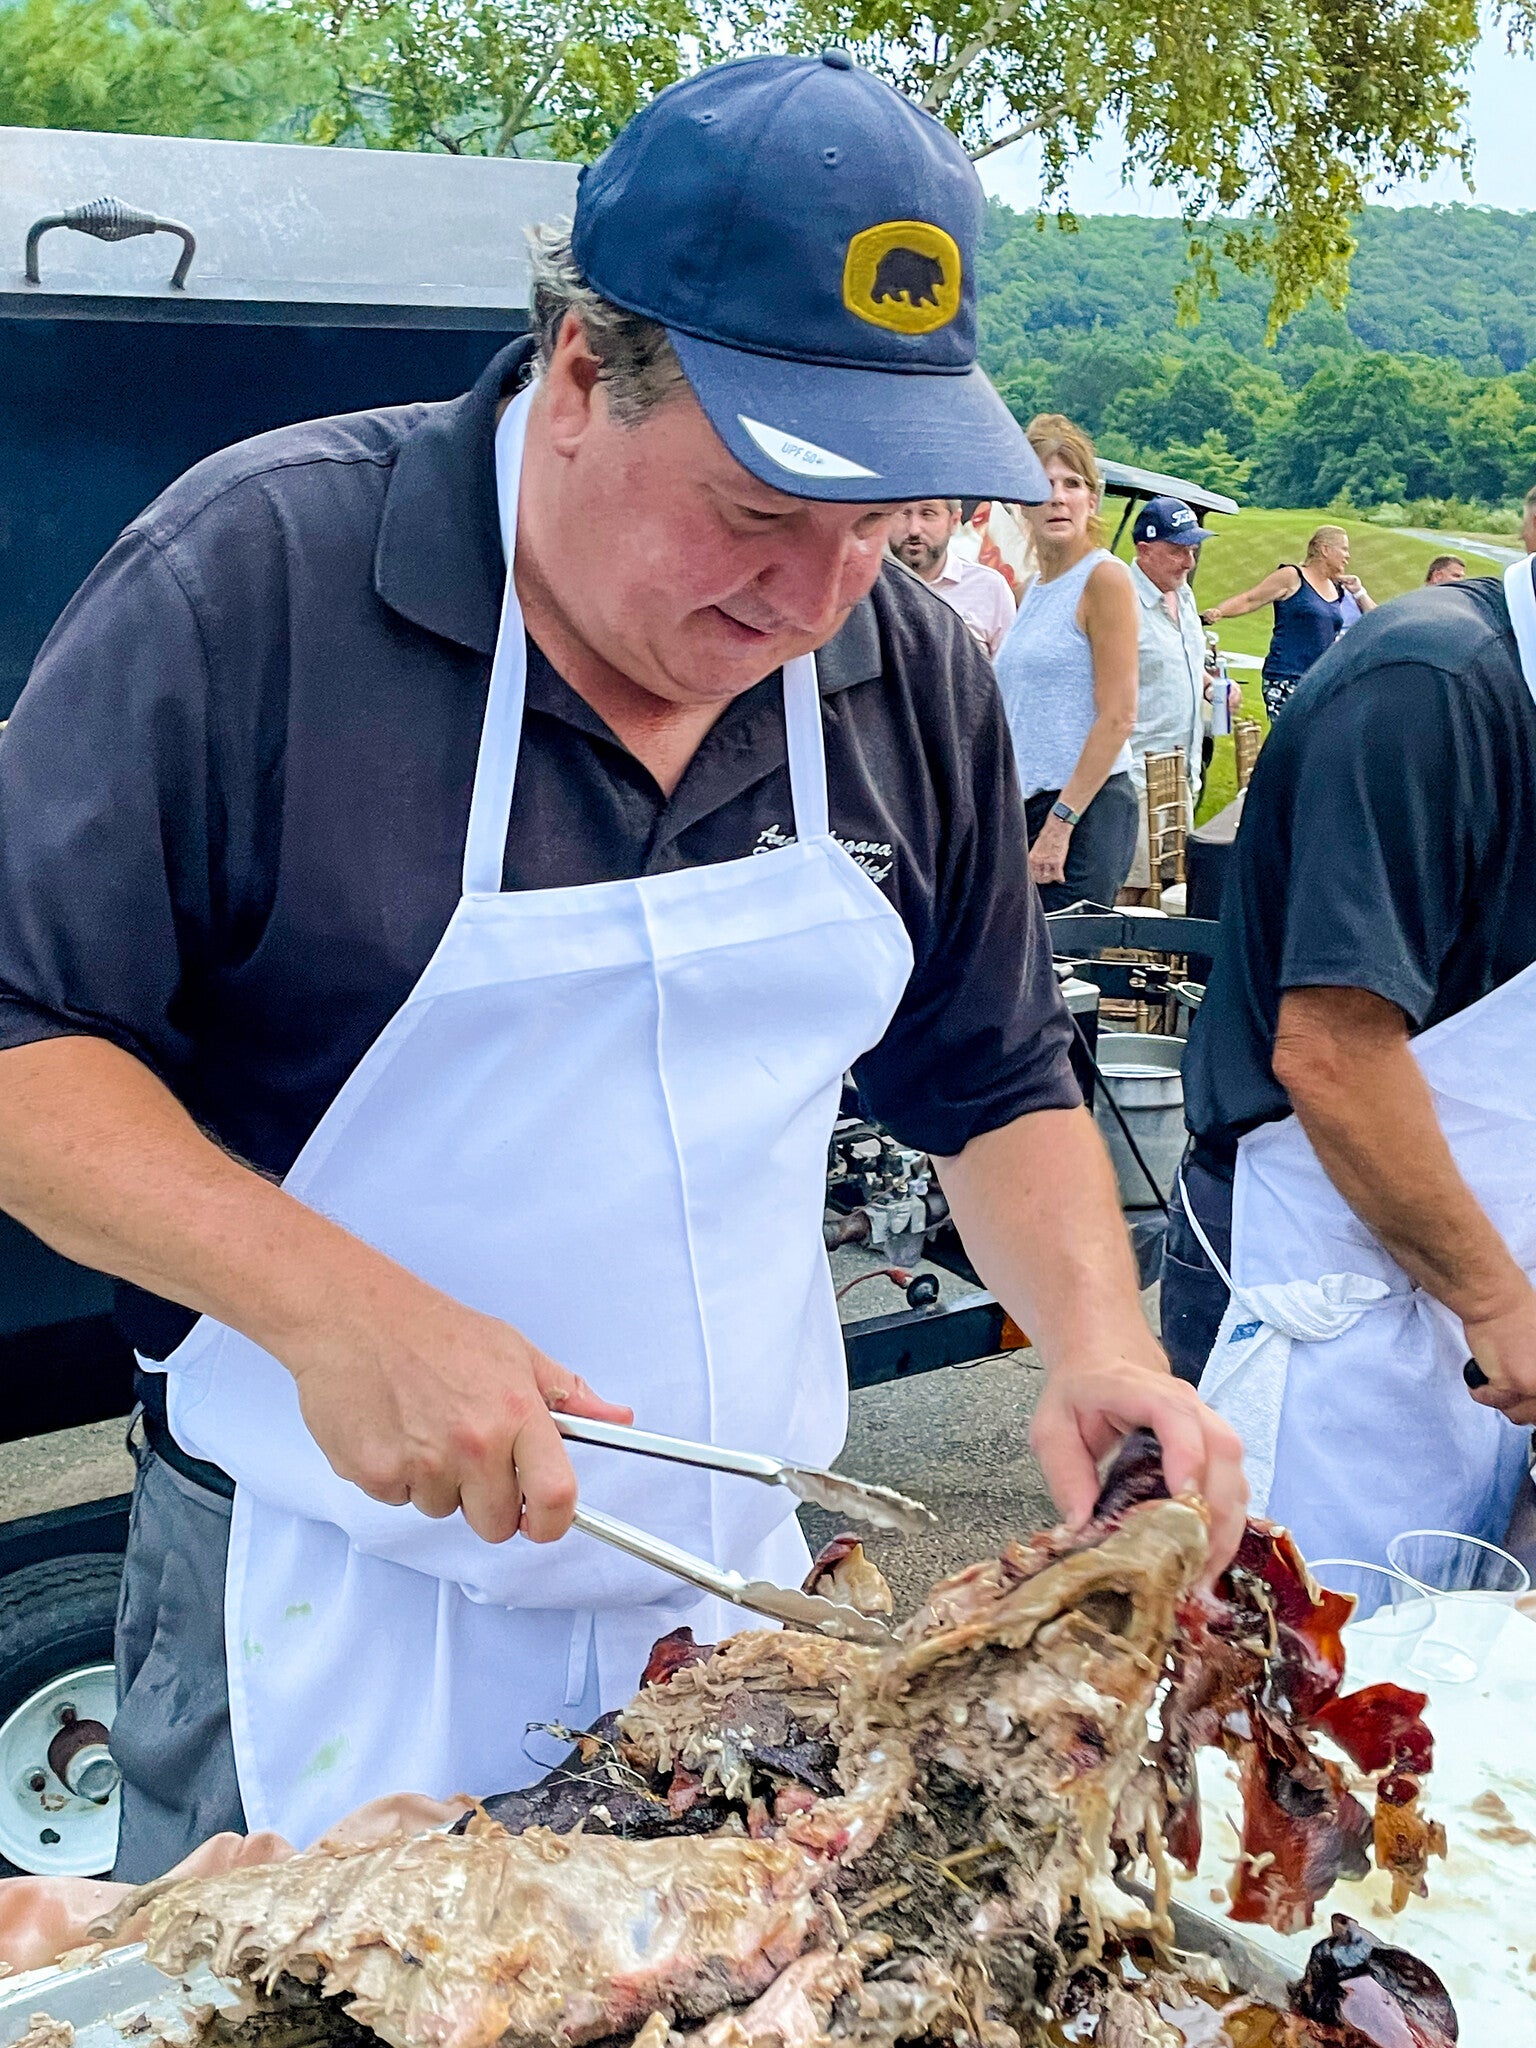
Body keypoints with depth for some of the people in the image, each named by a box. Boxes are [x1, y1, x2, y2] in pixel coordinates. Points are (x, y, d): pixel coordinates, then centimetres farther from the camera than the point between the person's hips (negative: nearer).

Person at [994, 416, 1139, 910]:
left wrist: (1060, 823, -18)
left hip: (1084, 810, -8)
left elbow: (1117, 718, -15)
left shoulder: (1104, 577, -8)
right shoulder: (1035, 588, 16)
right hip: (1027, 804, 8)